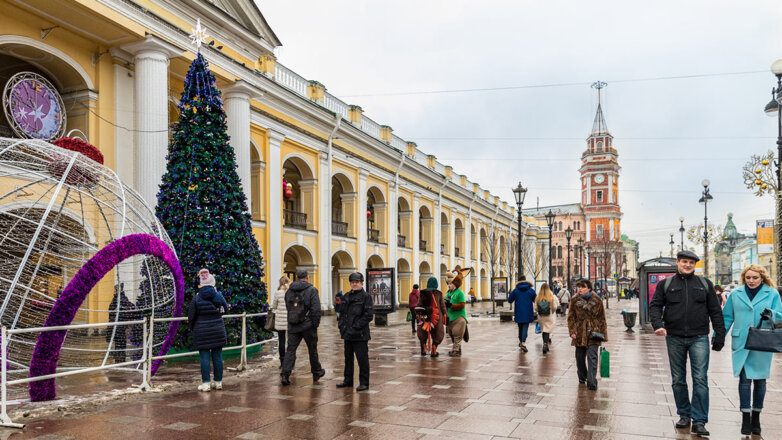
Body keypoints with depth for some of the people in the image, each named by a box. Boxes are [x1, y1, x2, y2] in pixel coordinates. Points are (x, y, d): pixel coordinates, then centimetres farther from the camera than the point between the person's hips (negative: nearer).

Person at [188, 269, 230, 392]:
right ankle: (218, 382, 15)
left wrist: (192, 327, 15)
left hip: (202, 332, -2)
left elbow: (191, 317, -4)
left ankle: (206, 383, 3)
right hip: (218, 330, 3)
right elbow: (225, 309, 14)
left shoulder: (196, 298, -8)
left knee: (204, 357, 1)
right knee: (217, 356, 8)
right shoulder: (218, 296, -2)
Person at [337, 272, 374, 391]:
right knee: (348, 358, 16)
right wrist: (342, 326, 1)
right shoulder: (347, 296, 13)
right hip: (347, 333, 7)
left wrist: (355, 328, -17)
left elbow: (368, 315, -13)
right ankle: (348, 380, 28)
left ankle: (364, 383, 8)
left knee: (362, 359, -1)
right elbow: (342, 313, 17)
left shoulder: (366, 297, -7)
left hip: (360, 334, -7)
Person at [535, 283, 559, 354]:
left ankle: (545, 346, 22)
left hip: (541, 317, 2)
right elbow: (555, 307, -4)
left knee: (543, 330, 14)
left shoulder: (538, 297, -6)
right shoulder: (551, 297, -8)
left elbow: (535, 308, -4)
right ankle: (545, 344, -19)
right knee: (547, 331, -2)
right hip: (549, 316, -2)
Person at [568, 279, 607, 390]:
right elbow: (571, 317, 6)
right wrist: (572, 331, -4)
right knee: (580, 357, 12)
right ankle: (582, 377, 31)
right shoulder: (574, 300, 3)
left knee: (592, 357, -10)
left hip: (593, 333, -2)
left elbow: (602, 318, 6)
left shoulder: (597, 300, 0)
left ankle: (592, 382, -8)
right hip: (579, 333, 2)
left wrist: (603, 334, 3)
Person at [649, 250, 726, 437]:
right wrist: (658, 324, -14)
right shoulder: (665, 284, 7)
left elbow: (715, 311, 10)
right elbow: (655, 306, 3)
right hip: (674, 339, 1)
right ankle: (684, 415, 22)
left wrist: (720, 336, 5)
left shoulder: (705, 284, 9)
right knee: (678, 380, 9)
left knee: (700, 379, -6)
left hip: (699, 338, -1)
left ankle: (699, 421, -2)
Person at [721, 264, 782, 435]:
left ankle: (756, 416, 22)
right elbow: (727, 317, 11)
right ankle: (745, 417, 2)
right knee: (744, 379, -4)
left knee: (759, 380, 9)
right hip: (741, 343, 0)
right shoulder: (735, 294, 6)